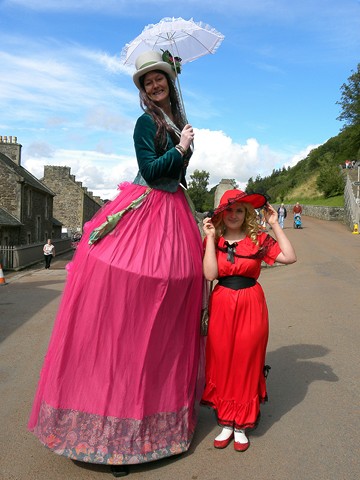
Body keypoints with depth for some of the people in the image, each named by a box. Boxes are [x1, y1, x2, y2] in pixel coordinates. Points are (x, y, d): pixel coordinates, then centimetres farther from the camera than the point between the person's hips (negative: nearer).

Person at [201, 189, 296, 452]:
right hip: (222, 306, 1)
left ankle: (241, 425, 27)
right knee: (222, 364, 9)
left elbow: (289, 257, -11)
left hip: (251, 306, 0)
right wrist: (211, 238, -11)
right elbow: (210, 273, -12)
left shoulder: (259, 238, 1)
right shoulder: (214, 240, 3)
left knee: (246, 365, 9)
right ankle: (225, 423, 28)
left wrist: (275, 225, -7)